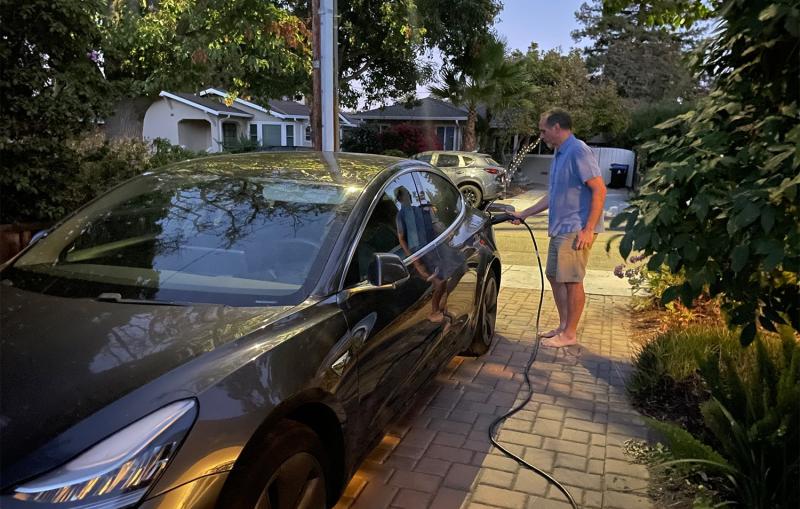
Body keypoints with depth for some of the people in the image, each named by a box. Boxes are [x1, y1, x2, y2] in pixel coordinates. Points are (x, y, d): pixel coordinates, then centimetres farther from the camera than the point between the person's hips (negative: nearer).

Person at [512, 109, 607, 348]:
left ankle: (570, 334, 9)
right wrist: (524, 214, 22)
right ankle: (564, 325, 27)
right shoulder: (559, 155, 17)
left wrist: (588, 229, -22)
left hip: (576, 230, -10)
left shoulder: (578, 151, -13)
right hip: (559, 228, 10)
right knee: (554, 276, 15)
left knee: (572, 281, -2)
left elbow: (599, 189, -19)